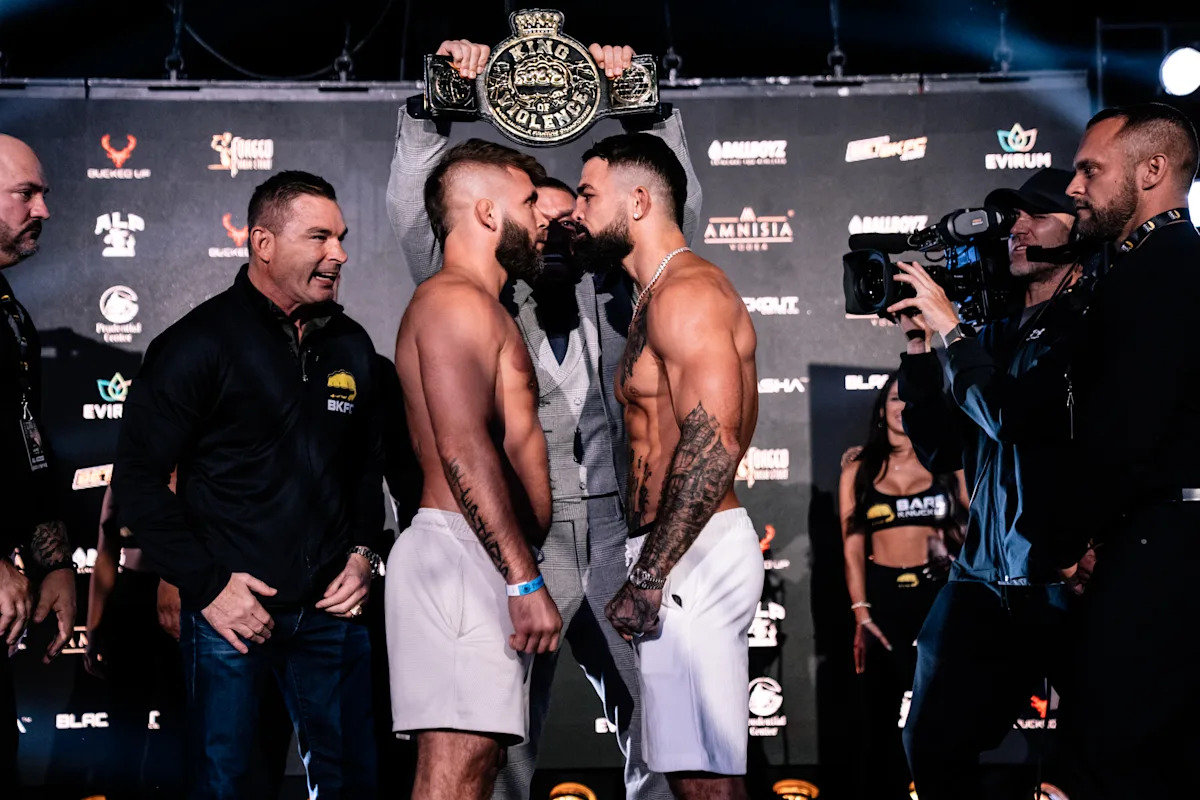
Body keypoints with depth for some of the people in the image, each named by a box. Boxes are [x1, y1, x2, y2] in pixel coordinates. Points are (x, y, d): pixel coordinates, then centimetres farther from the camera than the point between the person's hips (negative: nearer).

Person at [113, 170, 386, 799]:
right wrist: (207, 585, -14)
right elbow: (138, 479, -10)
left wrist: (363, 551, 5)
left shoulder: (350, 345, 9)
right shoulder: (199, 343, -9)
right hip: (232, 609, -5)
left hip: (331, 607, 5)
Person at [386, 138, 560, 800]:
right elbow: (463, 448, -19)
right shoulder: (457, 300, -7)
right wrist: (525, 580, -22)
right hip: (462, 552, -10)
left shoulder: (478, 309, 27)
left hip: (490, 558, 10)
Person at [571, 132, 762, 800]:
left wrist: (646, 578, -23)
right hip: (689, 551, 11)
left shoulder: (685, 293, -12)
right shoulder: (664, 296, 22)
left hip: (691, 555, -11)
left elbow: (713, 444, -23)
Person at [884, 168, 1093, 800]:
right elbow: (942, 451, 11)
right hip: (984, 580, 6)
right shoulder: (995, 335, 15)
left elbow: (1013, 418, -20)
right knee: (934, 748, 6)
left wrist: (949, 327, -13)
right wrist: (918, 347, 3)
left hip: (1066, 584, -6)